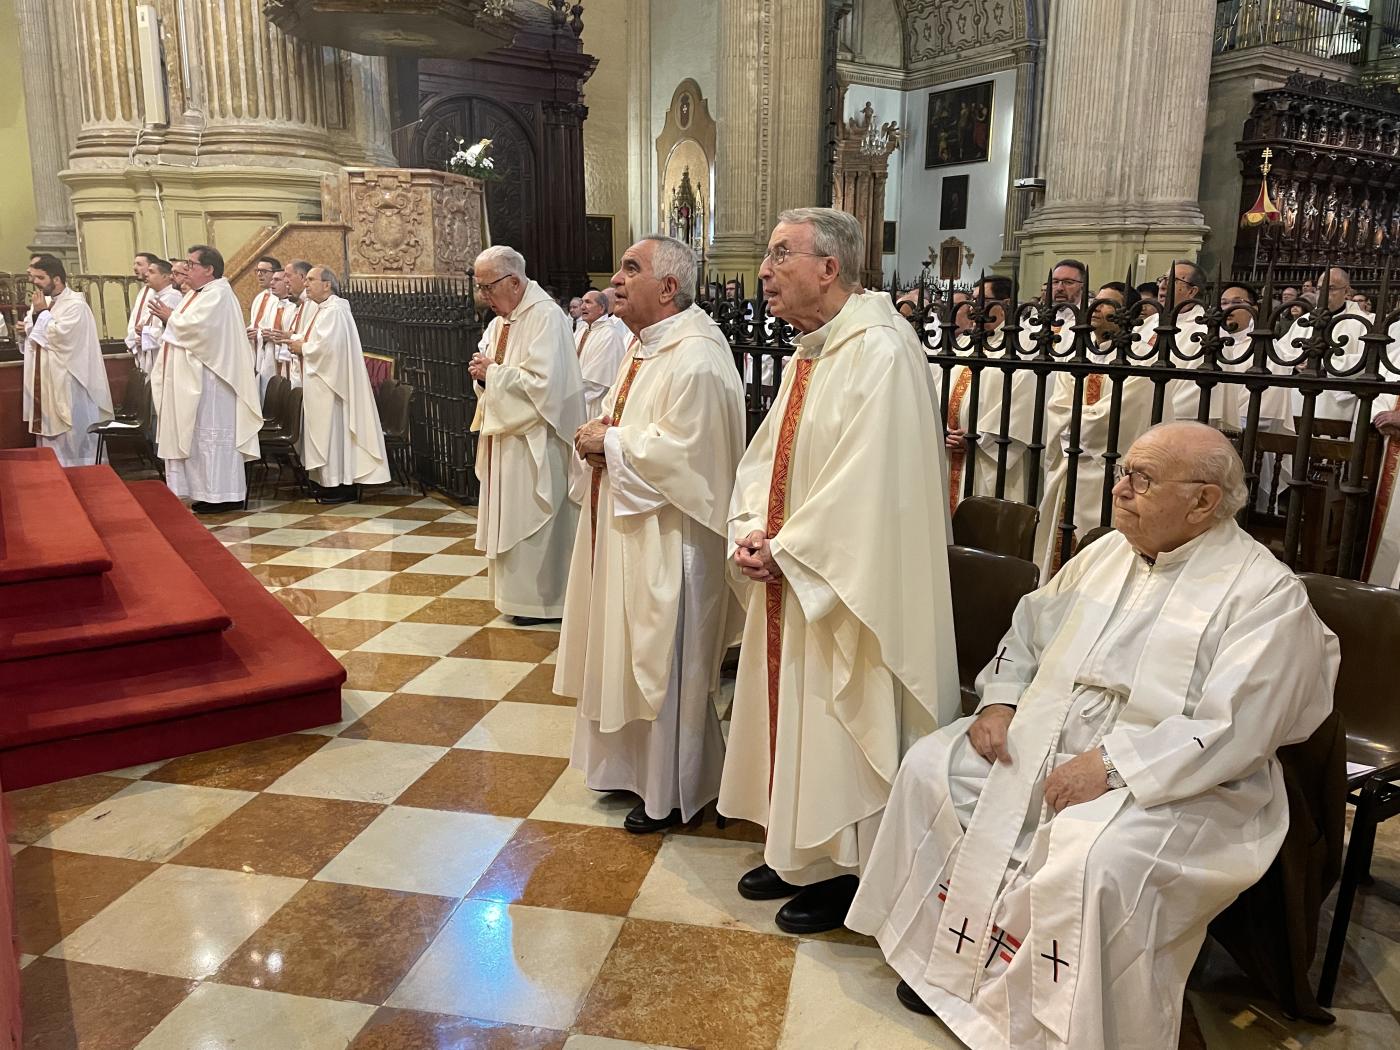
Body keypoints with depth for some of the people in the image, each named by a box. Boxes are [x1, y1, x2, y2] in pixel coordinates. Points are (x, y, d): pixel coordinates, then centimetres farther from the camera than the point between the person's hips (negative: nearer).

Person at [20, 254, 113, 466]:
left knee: (72, 437, -2)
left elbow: (58, 336, -21)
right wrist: (34, 315, -3)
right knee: (48, 432, 12)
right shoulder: (42, 301, 13)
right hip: (44, 382, 8)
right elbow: (32, 337, 14)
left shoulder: (75, 305, -12)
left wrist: (42, 312, -10)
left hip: (67, 386, -8)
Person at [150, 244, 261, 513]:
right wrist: (171, 318, -2)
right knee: (200, 434, 11)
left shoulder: (217, 294, -13)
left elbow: (195, 326, -21)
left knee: (212, 433, -5)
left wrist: (170, 317, -5)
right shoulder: (197, 294, 17)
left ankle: (223, 494, 1)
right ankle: (209, 492, 16)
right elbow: (186, 328, 17)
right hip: (192, 379, 10)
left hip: (209, 379, -10)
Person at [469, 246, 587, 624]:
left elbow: (541, 382, -25)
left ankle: (540, 599, 12)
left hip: (534, 441, -9)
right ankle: (515, 589, 27)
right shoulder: (501, 320, 12)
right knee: (509, 517, 15)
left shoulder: (546, 316, -16)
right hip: (505, 435, 9)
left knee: (531, 518, -1)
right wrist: (483, 373, -5)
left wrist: (492, 373, -15)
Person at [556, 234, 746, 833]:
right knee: (629, 650, 19)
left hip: (668, 539, -10)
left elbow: (680, 452, -27)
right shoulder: (646, 345, 10)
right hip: (625, 528, 10)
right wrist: (599, 437, -2)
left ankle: (672, 792, 23)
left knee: (665, 661, 4)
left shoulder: (696, 358, -21)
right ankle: (635, 765, 38)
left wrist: (609, 442, -15)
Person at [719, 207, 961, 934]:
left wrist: (784, 549, -16)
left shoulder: (880, 354, -19)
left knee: (837, 730, 6)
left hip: (842, 589, -9)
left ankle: (844, 869, 27)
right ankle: (796, 851, 37)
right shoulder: (808, 352, 10)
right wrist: (750, 532, -3)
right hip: (786, 577, 9)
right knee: (788, 712, 19)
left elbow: (866, 487, -25)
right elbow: (767, 457, 13)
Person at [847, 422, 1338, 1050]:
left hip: (1173, 781, -7)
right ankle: (947, 956, 11)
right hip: (1042, 738, 7)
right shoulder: (1107, 553, 9)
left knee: (1094, 861, -34)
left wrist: (1110, 764, -26)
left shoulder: (1266, 592, -12)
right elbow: (1030, 628, 18)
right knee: (931, 768, -2)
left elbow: (1232, 730, -21)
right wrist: (999, 702, 2)